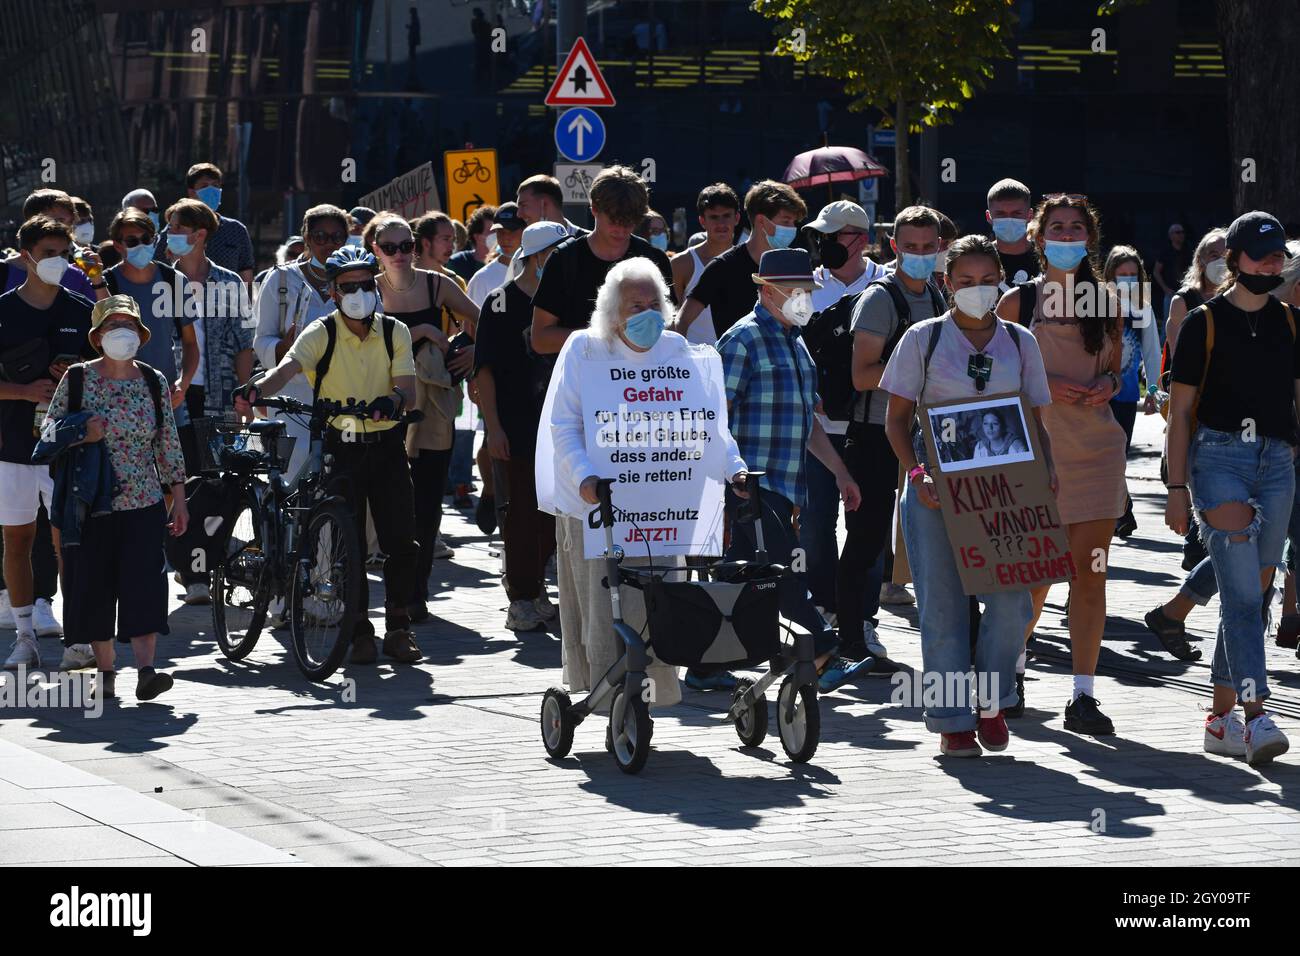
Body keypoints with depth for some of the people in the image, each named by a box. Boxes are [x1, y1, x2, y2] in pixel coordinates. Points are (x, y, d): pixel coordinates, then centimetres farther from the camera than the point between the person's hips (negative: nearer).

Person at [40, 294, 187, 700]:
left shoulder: (154, 382, 5)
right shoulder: (78, 379, 0)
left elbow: (168, 443, 9)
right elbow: (48, 426, 5)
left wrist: (179, 498, 7)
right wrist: (79, 432, -16)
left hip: (144, 503, 0)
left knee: (144, 584, -12)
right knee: (94, 586, 3)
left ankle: (145, 670, -19)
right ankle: (105, 671, 15)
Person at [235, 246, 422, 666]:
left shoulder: (394, 333, 3)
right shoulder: (321, 334, -6)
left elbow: (406, 384, -7)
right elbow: (288, 366, -24)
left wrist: (393, 400, -32)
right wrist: (256, 389, -45)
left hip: (386, 445, 2)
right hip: (339, 446, -2)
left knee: (400, 539, -2)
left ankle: (398, 628, 10)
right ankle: (360, 633, 7)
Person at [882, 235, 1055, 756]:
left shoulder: (1019, 342, 11)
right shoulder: (924, 338, 4)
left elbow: (1035, 419, 14)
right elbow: (896, 418, 4)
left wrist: (1046, 468, -5)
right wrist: (917, 474, -11)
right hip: (937, 487, -2)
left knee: (1012, 597, -9)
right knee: (943, 603, -2)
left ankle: (991, 699, 13)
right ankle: (952, 719, 8)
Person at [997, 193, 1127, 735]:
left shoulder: (1105, 302, 9)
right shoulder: (1018, 302, 2)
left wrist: (1109, 383, -2)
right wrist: (1043, 385, -13)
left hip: (1096, 449, 2)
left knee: (1090, 573, -3)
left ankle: (1083, 696, -2)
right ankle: (1011, 669, 29)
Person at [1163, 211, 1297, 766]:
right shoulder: (1204, 322, 2)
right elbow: (1180, 411, 2)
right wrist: (1176, 487, -4)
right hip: (1217, 455, -5)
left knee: (1248, 593, 7)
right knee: (1242, 592, -15)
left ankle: (1221, 718, 16)